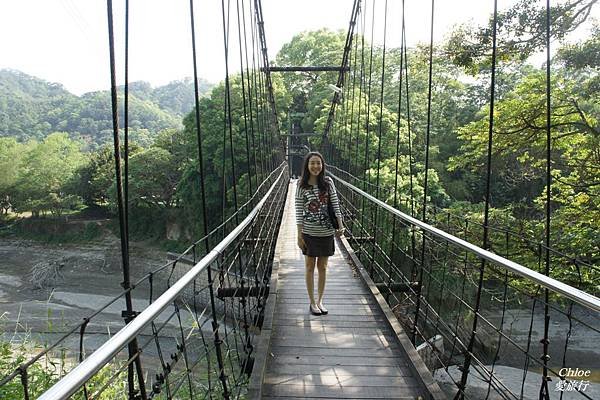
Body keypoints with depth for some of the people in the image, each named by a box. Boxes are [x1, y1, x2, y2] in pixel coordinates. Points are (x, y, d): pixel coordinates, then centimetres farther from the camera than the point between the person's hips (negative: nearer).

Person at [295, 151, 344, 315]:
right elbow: (299, 211, -6)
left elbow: (335, 204, -2)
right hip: (309, 232, -1)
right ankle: (312, 302, 25)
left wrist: (340, 225, -12)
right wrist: (299, 235, -7)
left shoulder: (328, 182, -3)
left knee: (322, 267, 13)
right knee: (310, 267, 10)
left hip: (326, 232, 2)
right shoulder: (301, 185, -7)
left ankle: (320, 300, 30)